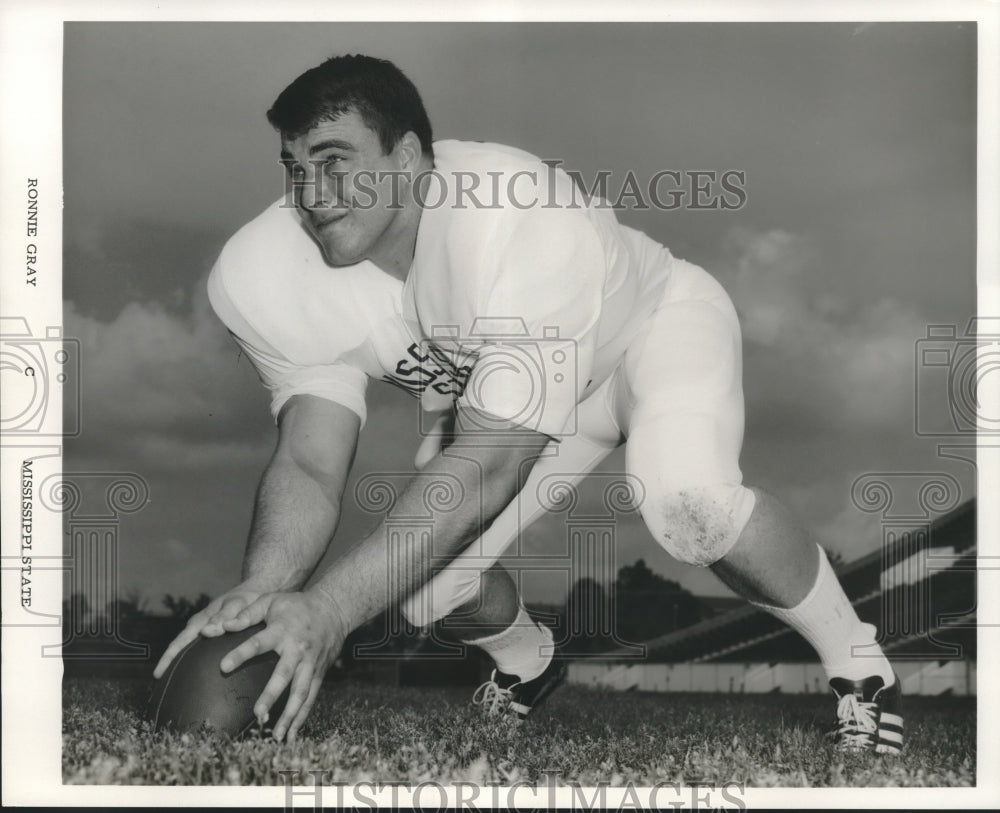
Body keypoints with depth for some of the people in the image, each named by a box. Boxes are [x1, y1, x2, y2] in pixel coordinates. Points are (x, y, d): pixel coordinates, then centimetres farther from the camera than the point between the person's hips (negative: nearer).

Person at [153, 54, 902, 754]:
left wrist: (330, 607, -52)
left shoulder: (522, 225, -42)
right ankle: (527, 662, 28)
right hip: (496, 398, 6)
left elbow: (490, 463, -45)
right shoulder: (273, 278, -23)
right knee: (424, 580, -11)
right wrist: (260, 592, -47)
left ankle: (859, 666, -9)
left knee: (687, 499, -36)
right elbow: (310, 464, -25)